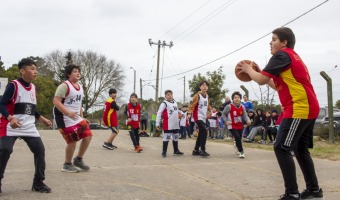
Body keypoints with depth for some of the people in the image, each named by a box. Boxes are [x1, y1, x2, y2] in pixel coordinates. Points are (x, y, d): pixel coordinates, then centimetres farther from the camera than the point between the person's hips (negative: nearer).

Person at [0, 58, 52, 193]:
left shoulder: (33, 87, 11)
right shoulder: (13, 85, -11)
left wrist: (41, 119, 16)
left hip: (29, 127, 6)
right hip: (11, 125, -6)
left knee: (40, 149, -2)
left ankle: (38, 183, 9)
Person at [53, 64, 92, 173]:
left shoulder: (80, 87, 15)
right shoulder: (64, 85, -14)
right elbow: (56, 101, -21)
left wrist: (82, 118, 19)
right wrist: (68, 113, -30)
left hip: (77, 118, 9)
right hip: (65, 118, -9)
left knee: (88, 135, 5)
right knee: (73, 140, -7)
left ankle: (78, 160, 21)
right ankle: (67, 165, 13)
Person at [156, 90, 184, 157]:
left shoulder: (175, 102, 13)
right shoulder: (164, 104, -10)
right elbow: (159, 113, -15)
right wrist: (157, 123, -19)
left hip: (176, 125, 8)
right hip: (168, 125, -8)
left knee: (175, 138, 17)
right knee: (166, 138, -6)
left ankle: (176, 150, 31)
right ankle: (164, 152, 1)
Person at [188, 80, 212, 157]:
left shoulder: (207, 96, 12)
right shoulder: (197, 95, -11)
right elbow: (192, 105, -14)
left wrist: (211, 110, 10)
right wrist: (189, 113, -27)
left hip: (204, 117, 8)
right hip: (198, 117, -8)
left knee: (201, 134, 12)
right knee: (204, 131, -22)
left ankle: (196, 150, 23)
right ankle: (202, 150, -17)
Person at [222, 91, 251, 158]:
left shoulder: (242, 107, -4)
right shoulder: (229, 107, -16)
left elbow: (244, 115, -1)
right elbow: (223, 114, -4)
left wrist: (248, 120, -21)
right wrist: (226, 121, -18)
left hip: (240, 126, 5)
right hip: (232, 126, -5)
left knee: (239, 138, 15)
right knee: (238, 137, -21)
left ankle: (238, 149, 45)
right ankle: (241, 152, -8)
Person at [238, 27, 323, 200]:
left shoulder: (282, 55, -8)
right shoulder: (292, 57, 23)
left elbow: (261, 80, -12)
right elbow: (280, 86, 27)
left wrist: (248, 69, 7)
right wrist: (261, 73, 23)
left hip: (299, 108, -10)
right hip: (308, 108, 10)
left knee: (281, 148, -10)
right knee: (300, 149, 17)